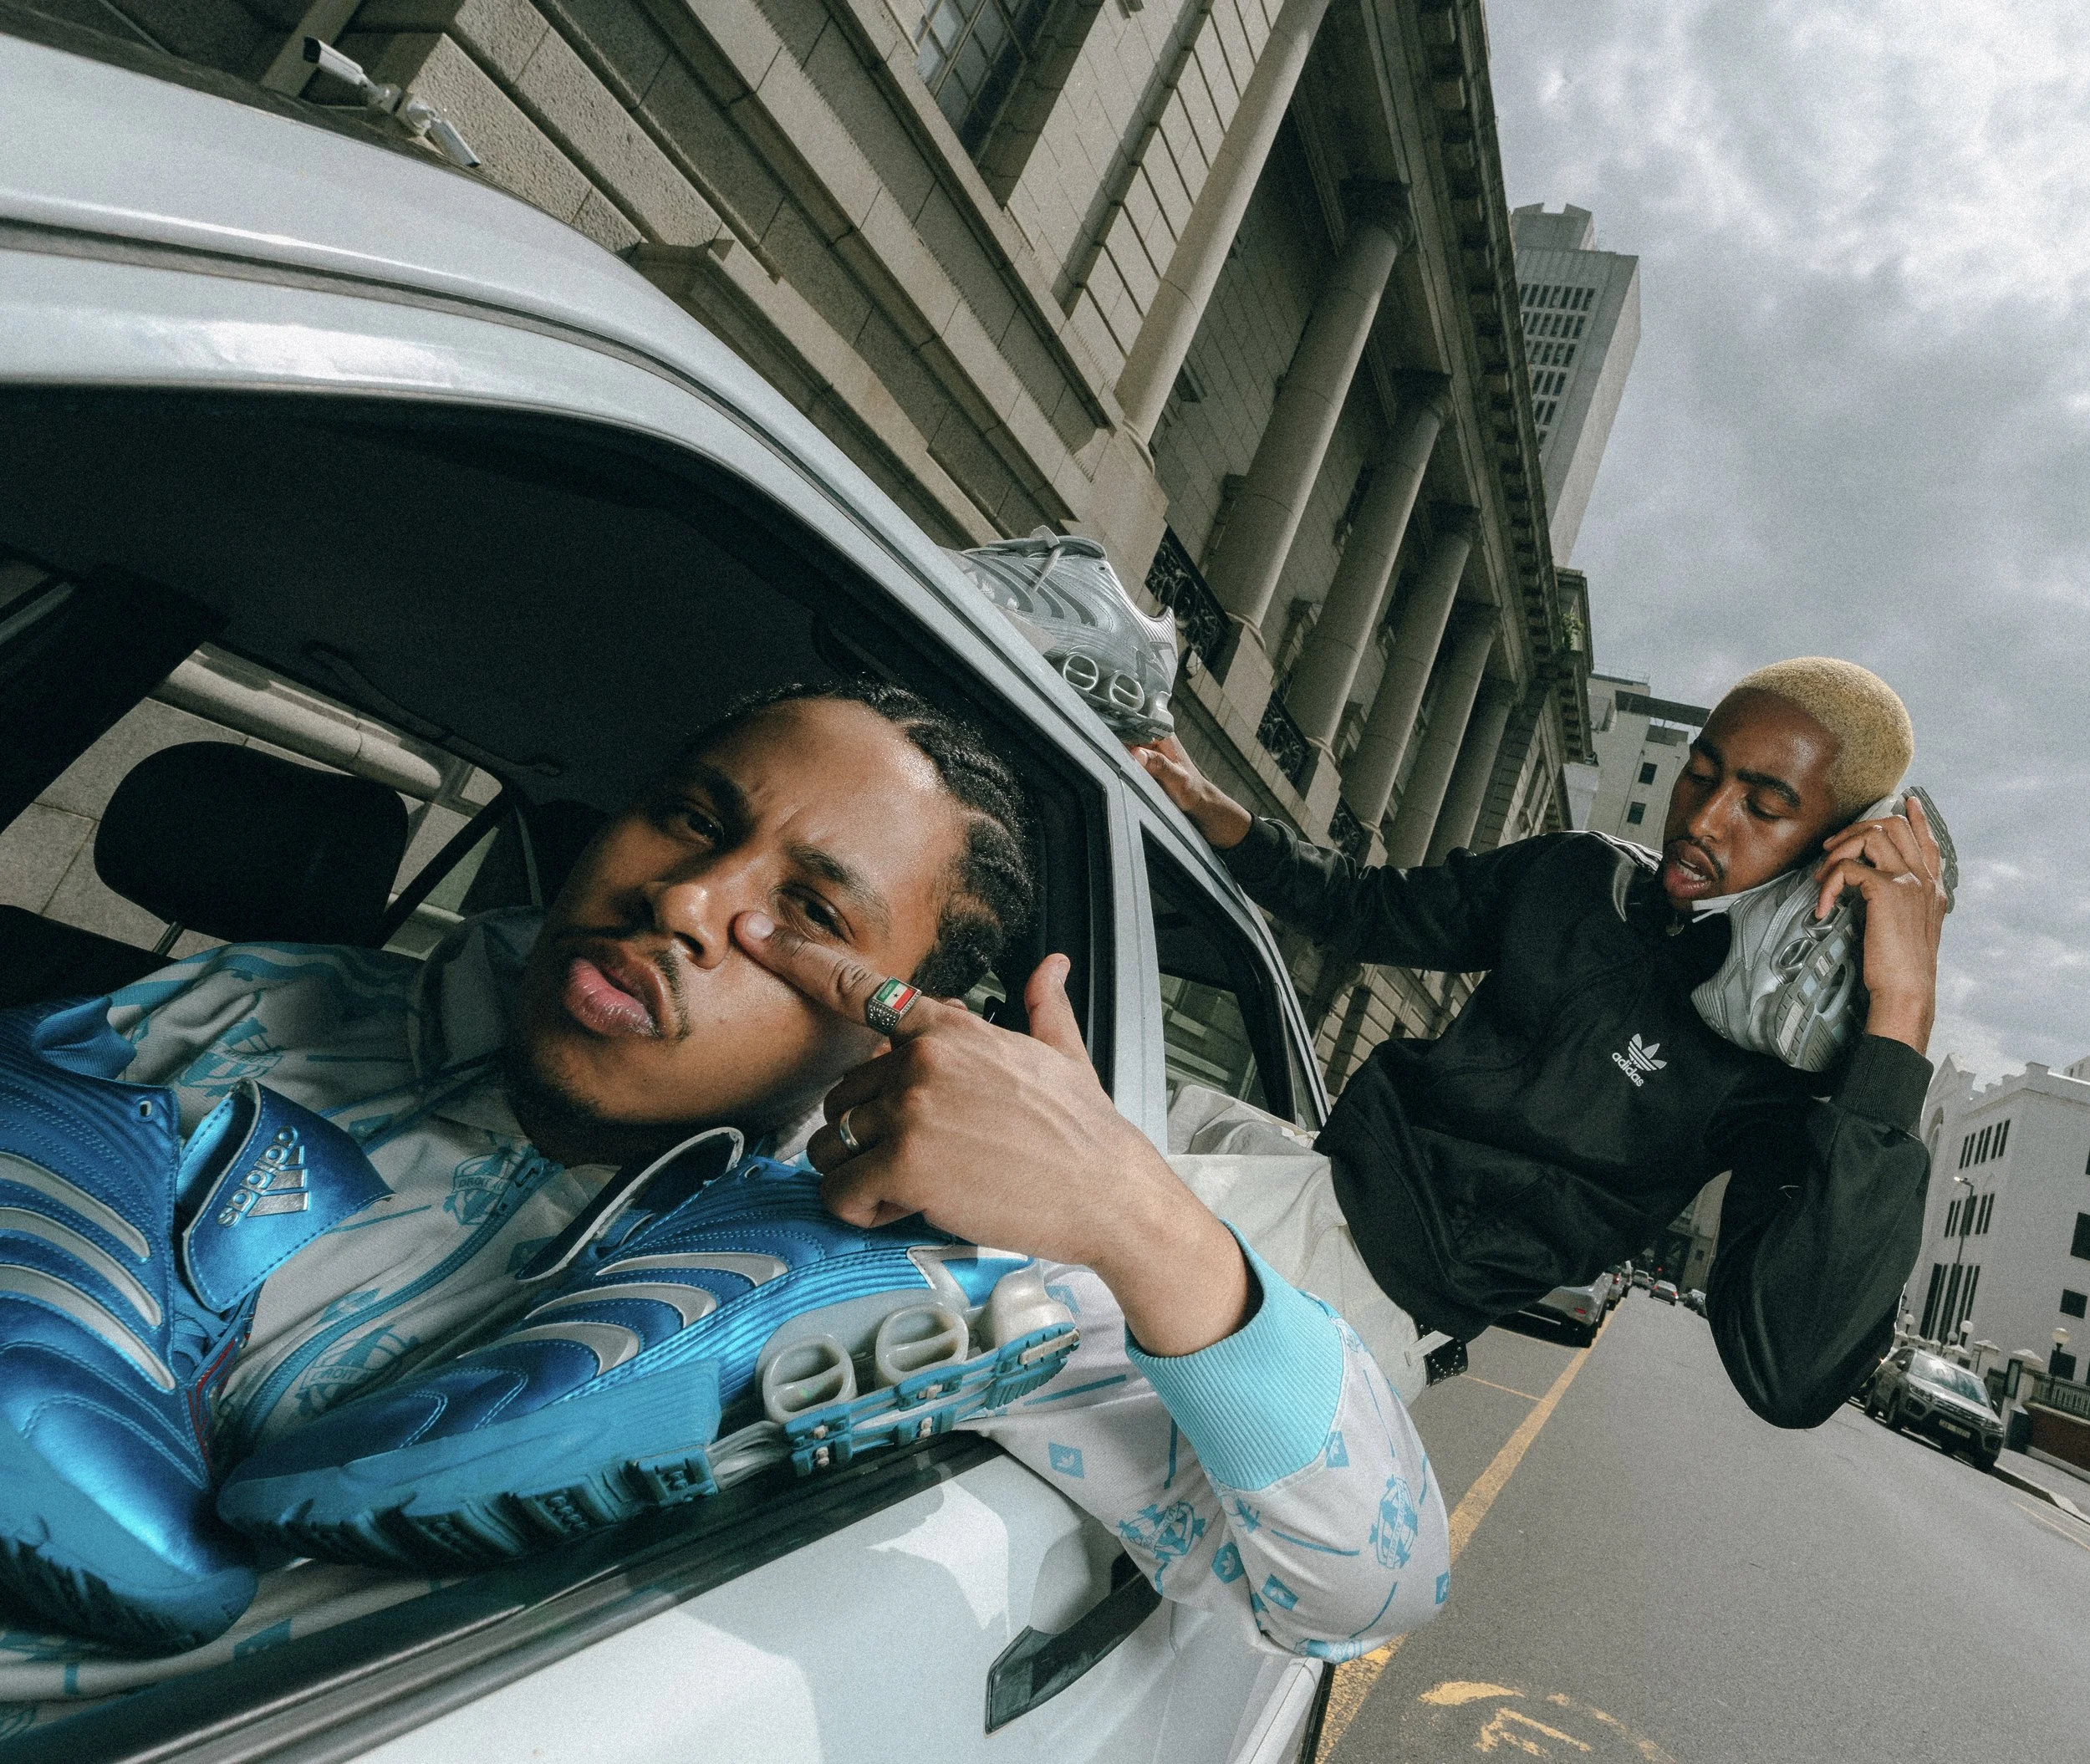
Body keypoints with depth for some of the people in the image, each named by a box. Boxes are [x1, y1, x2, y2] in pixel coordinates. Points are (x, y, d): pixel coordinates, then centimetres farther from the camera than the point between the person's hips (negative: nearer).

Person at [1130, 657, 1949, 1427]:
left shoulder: (1789, 1058, -17)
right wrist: (1223, 818, 0)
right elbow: (1370, 909, 16)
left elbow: (1789, 1376, -34)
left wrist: (1901, 1015, -34)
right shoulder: (1578, 872, 2)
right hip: (1313, 1187, 6)